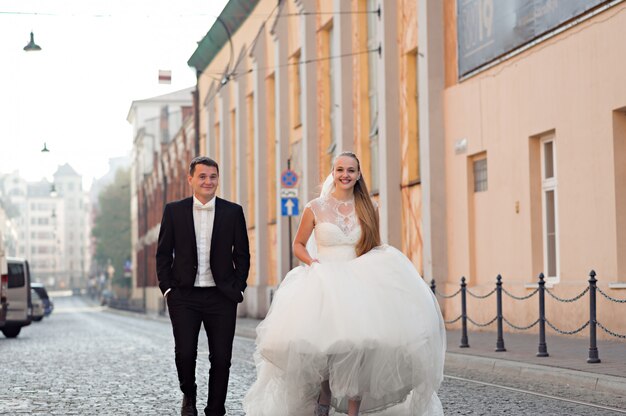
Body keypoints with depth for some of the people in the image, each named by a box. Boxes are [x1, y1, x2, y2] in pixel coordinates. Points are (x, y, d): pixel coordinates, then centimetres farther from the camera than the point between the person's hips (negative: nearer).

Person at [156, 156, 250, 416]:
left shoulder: (233, 212, 5)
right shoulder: (174, 211, 5)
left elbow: (242, 255, 8)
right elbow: (163, 253, 7)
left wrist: (237, 289, 0)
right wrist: (167, 289, 0)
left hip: (221, 297, 1)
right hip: (184, 296, -1)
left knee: (221, 358, 1)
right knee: (185, 353, -8)